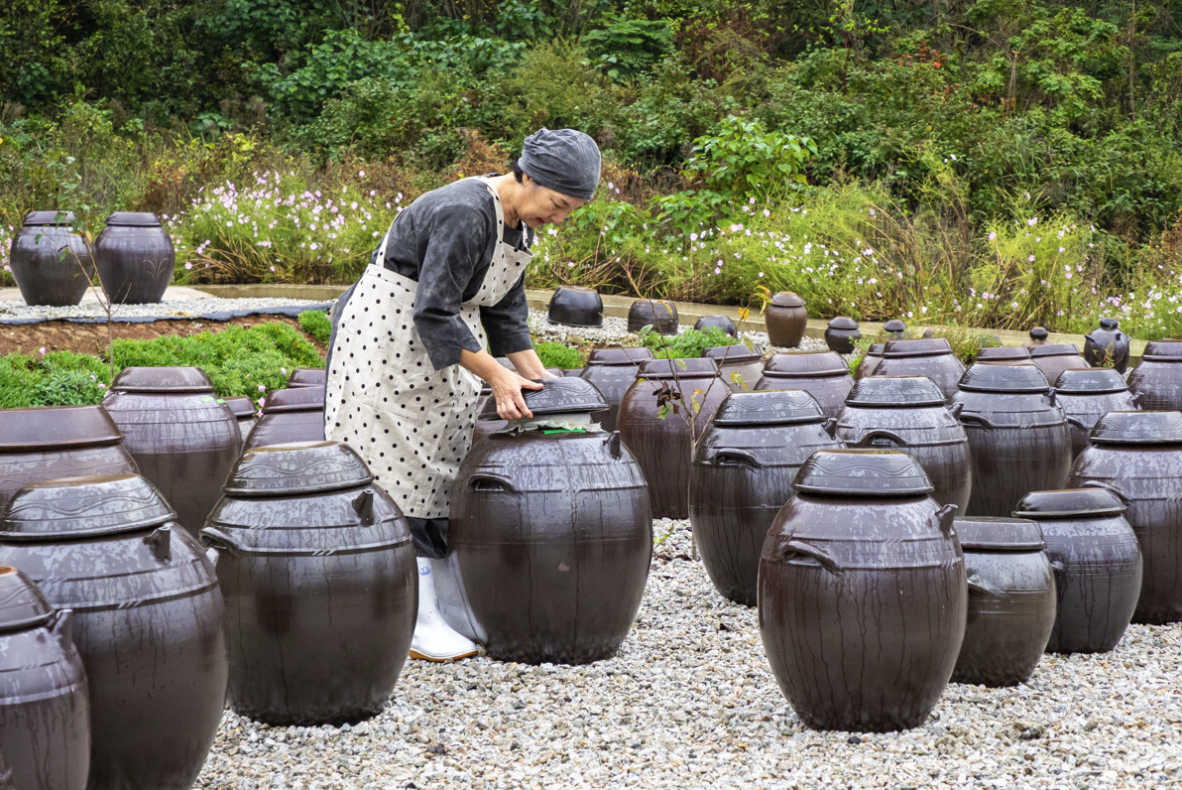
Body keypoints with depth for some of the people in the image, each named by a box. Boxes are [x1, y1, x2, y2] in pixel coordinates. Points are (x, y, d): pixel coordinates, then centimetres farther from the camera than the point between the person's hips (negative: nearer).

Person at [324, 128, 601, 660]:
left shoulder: (518, 221, 2)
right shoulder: (463, 216, -27)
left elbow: (504, 310, 11)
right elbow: (434, 315, -28)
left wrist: (537, 378, 6)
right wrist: (496, 377, -24)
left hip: (442, 340, 10)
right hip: (387, 340, -10)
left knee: (446, 467, 9)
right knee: (403, 472, -8)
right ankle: (416, 624, -5)